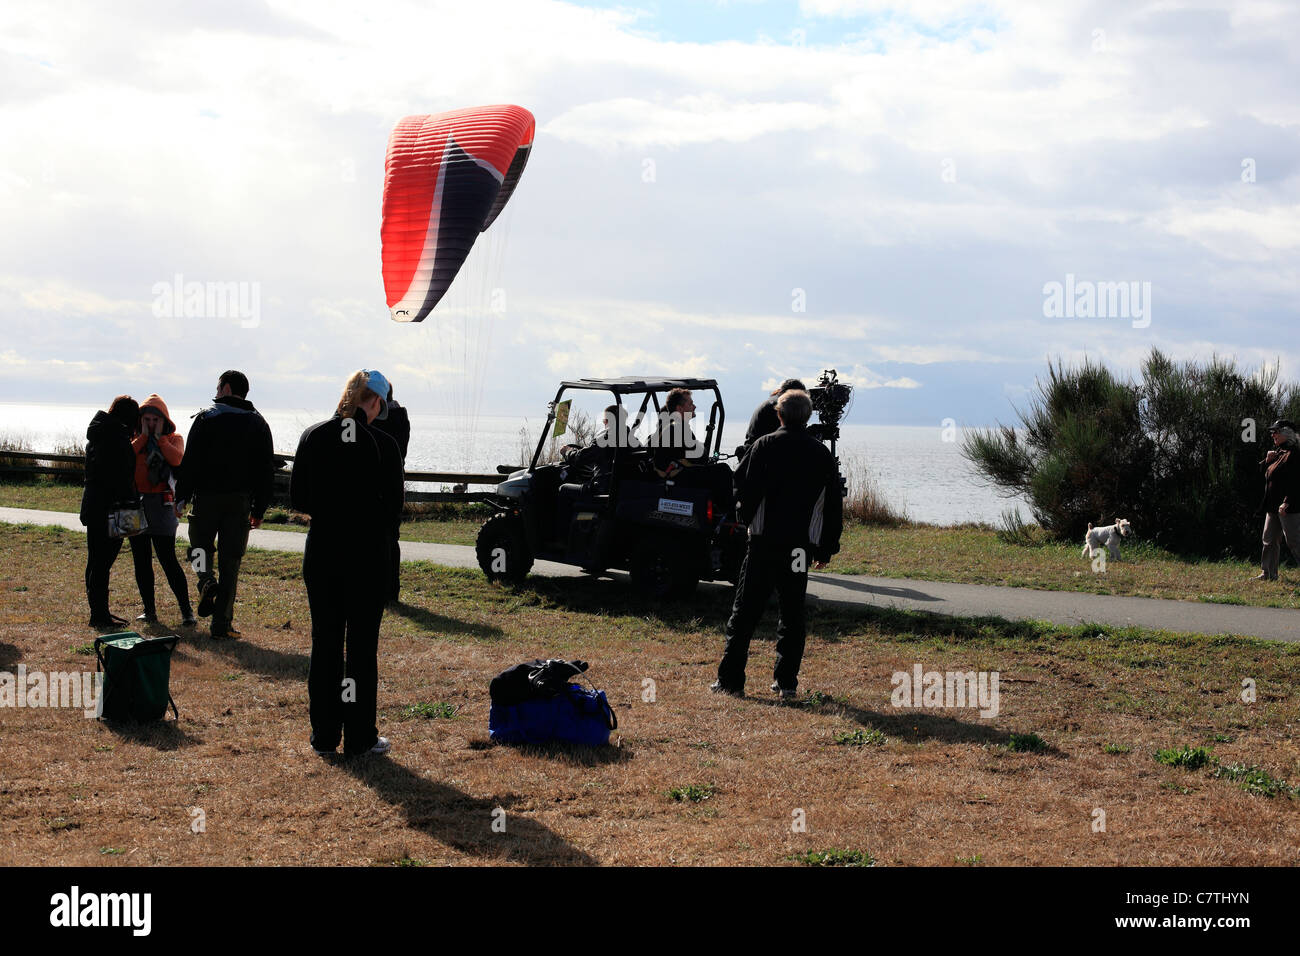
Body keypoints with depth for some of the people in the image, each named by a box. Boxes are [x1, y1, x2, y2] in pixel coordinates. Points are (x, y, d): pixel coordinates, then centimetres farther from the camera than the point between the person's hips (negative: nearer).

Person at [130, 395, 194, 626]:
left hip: (161, 505, -4)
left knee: (168, 561, -9)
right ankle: (149, 611, 14)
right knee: (141, 562, 7)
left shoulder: (174, 439, 5)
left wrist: (159, 437, -8)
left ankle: (186, 611, -5)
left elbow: (176, 459, -16)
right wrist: (143, 436, -6)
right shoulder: (134, 438, 12)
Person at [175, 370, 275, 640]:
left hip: (208, 496, -2)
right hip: (240, 501, 3)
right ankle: (222, 625, 2)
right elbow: (266, 469, 10)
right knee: (230, 561, 4)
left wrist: (181, 497, -2)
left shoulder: (206, 418, -2)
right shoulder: (258, 423, 10)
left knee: (200, 545, 16)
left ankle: (207, 581, -16)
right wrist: (259, 509, 14)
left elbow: (191, 461, -7)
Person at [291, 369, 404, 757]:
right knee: (362, 645, 6)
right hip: (367, 555, -3)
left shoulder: (313, 437, -2)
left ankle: (325, 736, 16)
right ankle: (359, 737, 11)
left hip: (321, 551, 3)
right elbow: (393, 510, -6)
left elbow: (297, 497, 2)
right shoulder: (383, 445, -10)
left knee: (324, 642, 11)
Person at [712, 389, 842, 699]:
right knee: (792, 613, 12)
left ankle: (730, 680, 1)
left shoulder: (765, 446, -4)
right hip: (802, 545, 3)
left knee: (745, 611, 2)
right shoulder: (823, 455, 7)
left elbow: (744, 485, -7)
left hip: (764, 542, -3)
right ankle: (786, 682, 12)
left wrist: (746, 519, 11)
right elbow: (833, 507, 11)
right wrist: (826, 548, 18)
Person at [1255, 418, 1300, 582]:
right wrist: (1267, 460, 3)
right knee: (1270, 539, 13)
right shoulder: (1278, 452, 16)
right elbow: (1263, 471, 24)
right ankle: (1268, 573, 19)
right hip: (1273, 505, 10)